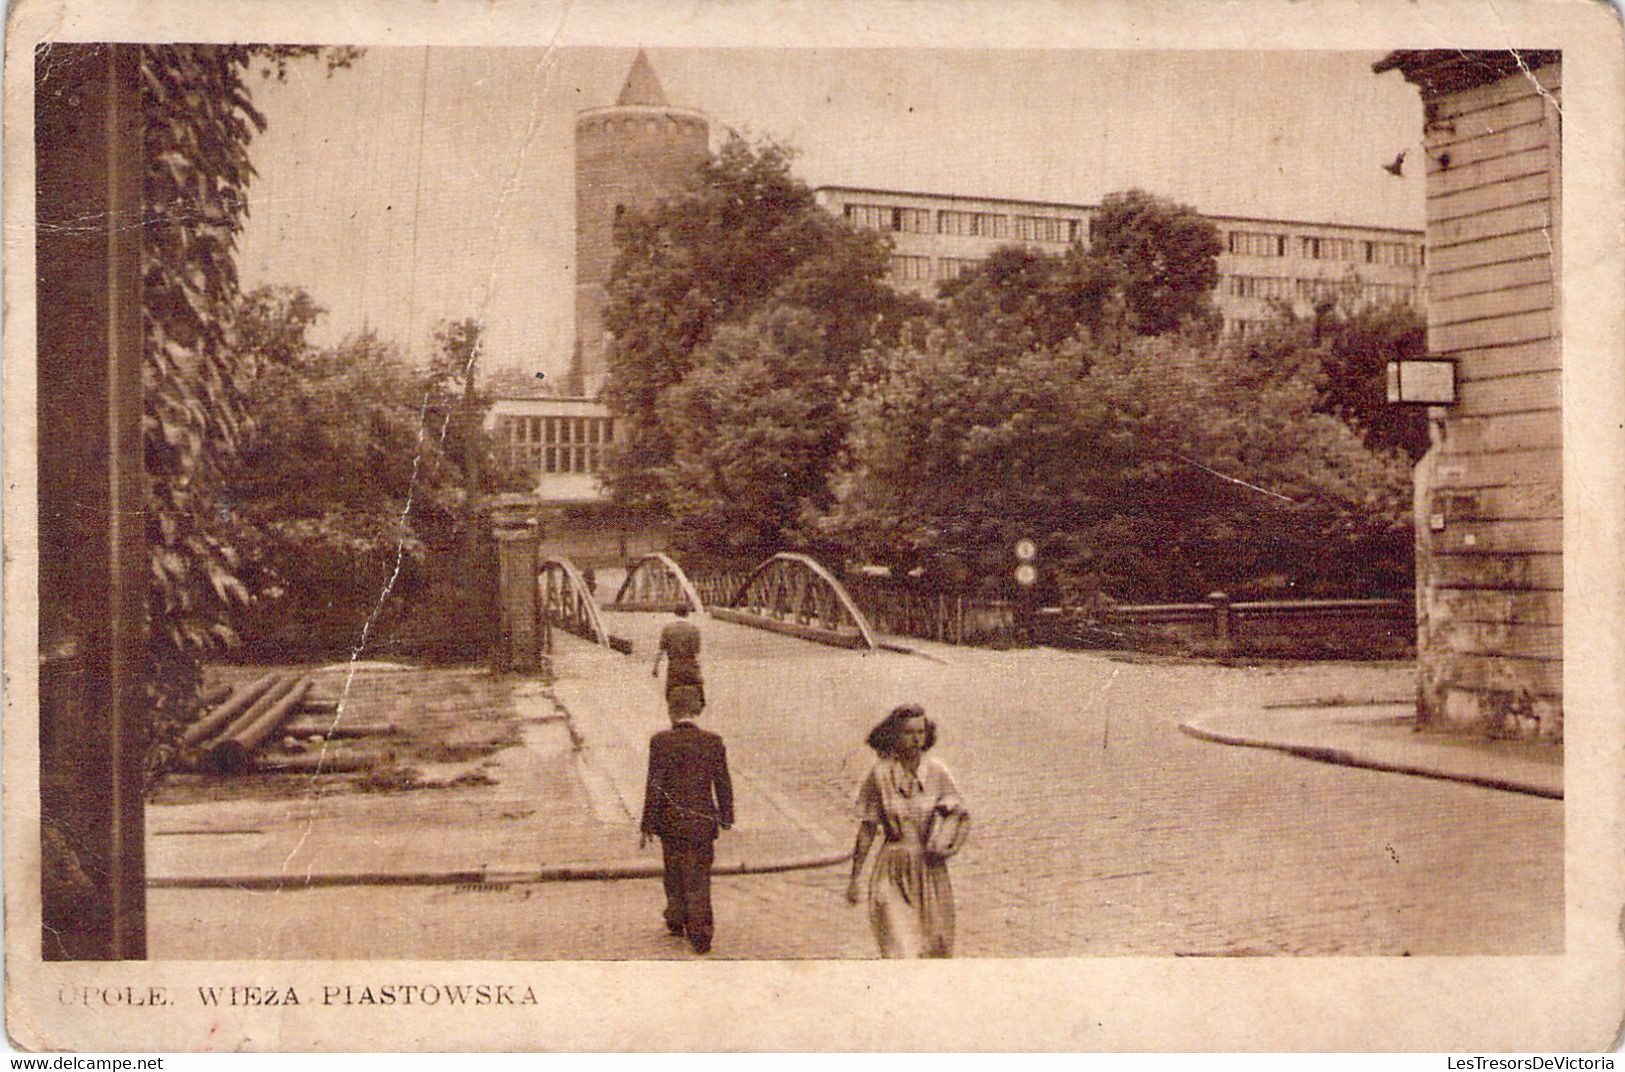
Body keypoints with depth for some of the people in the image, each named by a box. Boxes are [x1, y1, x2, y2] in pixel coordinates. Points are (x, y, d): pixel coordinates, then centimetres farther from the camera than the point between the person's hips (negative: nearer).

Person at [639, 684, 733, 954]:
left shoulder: (660, 741, -12)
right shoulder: (713, 741, -6)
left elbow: (654, 786, -11)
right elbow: (723, 783, 0)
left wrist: (647, 825, -4)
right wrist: (726, 818, 13)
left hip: (670, 820, -1)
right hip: (703, 821, 1)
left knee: (674, 871, 21)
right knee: (699, 878, 9)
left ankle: (676, 919, 34)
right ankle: (700, 932, 6)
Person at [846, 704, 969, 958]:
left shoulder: (937, 773, -3)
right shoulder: (880, 774, -6)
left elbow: (961, 816, 4)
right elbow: (866, 829, 0)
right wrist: (855, 878, 1)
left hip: (931, 873, 2)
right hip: (893, 874, -2)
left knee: (937, 951, 10)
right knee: (901, 953, -10)